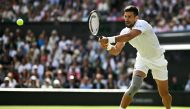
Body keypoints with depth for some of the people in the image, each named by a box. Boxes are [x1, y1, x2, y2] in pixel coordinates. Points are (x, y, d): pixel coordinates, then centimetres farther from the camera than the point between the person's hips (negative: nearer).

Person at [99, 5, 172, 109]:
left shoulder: (141, 24, -32)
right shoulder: (125, 31, -13)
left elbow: (129, 36, -51)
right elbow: (116, 51, -8)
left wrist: (109, 39, -60)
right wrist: (108, 46, -31)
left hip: (157, 60, -3)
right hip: (142, 58, 3)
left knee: (164, 94, 8)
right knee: (134, 87, -24)